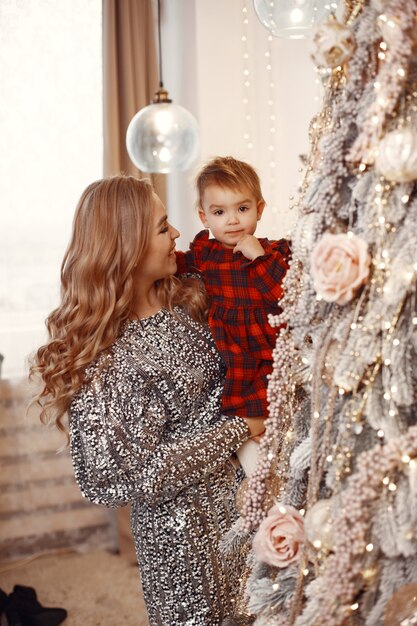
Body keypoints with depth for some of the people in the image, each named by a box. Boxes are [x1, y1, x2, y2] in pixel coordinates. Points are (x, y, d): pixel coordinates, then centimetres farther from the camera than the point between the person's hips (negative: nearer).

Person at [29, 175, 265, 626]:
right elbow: (141, 473, -24)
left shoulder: (184, 303, -3)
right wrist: (239, 431, -18)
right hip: (181, 527, -7)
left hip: (233, 495, 7)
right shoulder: (106, 358, -25)